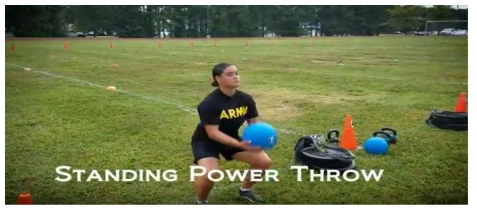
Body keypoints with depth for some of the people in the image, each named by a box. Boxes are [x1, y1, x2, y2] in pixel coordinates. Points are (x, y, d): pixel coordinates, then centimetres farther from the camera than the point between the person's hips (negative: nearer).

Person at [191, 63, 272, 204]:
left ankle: (244, 190, 24)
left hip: (232, 138, 6)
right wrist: (240, 145, -42)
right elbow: (213, 133, -32)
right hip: (206, 141, -6)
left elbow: (253, 123, -2)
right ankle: (201, 202, 1)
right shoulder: (209, 103, -28)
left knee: (265, 161, -3)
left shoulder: (246, 99, -10)